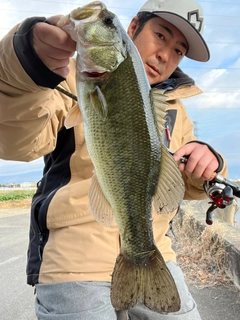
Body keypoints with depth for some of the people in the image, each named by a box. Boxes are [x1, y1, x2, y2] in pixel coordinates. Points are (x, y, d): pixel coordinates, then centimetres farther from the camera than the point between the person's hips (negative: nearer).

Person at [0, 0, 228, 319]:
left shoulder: (173, 109, 14)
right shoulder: (78, 75, -2)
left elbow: (184, 185, 17)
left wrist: (205, 165, -6)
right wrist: (27, 63, -37)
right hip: (75, 260, -4)